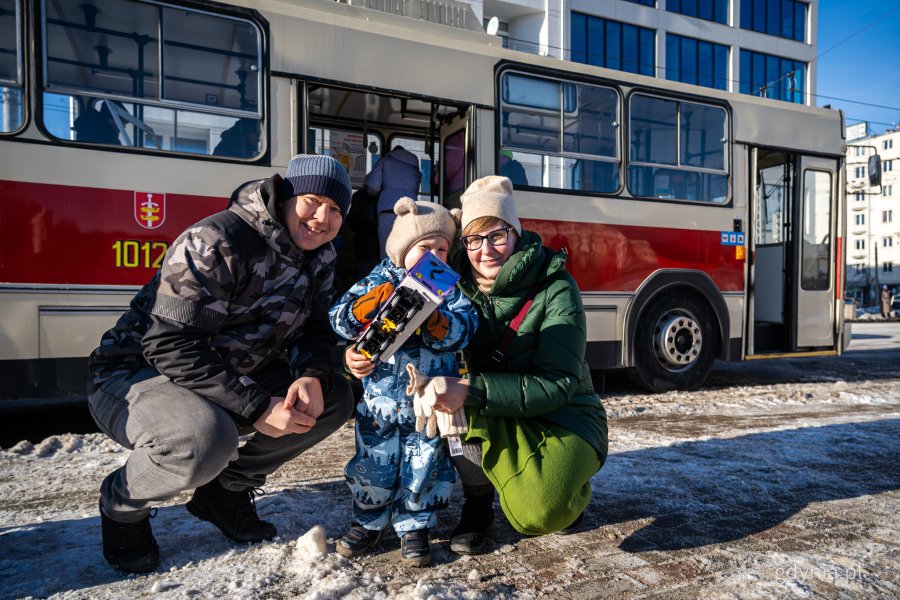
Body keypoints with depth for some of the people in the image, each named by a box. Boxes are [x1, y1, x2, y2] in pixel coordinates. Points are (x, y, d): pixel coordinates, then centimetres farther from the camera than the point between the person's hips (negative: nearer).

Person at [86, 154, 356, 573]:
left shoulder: (320, 257, 0)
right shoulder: (217, 243, -25)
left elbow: (314, 327, 3)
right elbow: (170, 346, -28)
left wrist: (312, 375, -20)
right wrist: (256, 407, -32)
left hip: (234, 377, 7)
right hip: (134, 374, -7)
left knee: (335, 397, -5)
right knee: (208, 440, -38)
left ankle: (227, 490, 10)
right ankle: (122, 503, -1)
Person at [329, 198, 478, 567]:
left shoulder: (449, 290, 0)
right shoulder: (380, 282, -2)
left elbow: (460, 332, -14)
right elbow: (340, 320, -11)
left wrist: (426, 313, -29)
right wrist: (376, 300, -26)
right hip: (379, 399, 0)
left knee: (424, 467, 7)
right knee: (373, 465, 10)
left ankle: (414, 527, 27)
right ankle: (369, 522, 32)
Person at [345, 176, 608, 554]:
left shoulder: (556, 288, -19)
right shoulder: (458, 285, -7)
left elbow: (558, 384, -26)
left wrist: (472, 391, -37)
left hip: (561, 415, -4)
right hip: (497, 425, 4)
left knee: (537, 514, -29)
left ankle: (566, 486, 9)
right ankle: (477, 501, -4)